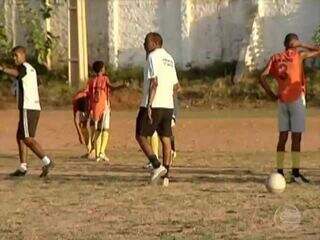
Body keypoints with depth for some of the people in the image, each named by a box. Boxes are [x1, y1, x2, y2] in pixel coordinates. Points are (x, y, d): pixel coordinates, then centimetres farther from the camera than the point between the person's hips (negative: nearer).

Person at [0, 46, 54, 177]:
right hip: (34, 108, 9)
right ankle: (22, 168, 10)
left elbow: (16, 73, -31)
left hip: (28, 108, -9)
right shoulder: (31, 69, 20)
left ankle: (46, 161, -16)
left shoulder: (24, 67, -8)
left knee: (27, 138, -10)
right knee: (20, 137, 11)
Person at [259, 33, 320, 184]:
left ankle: (279, 172, 7)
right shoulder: (298, 55, -2)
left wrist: (272, 95, 8)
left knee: (282, 137, 8)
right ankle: (295, 173, -6)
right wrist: (302, 46, 6)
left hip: (282, 101, 5)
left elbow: (262, 78, 3)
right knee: (296, 137, -4)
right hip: (296, 99, -5)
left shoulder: (275, 58, 10)